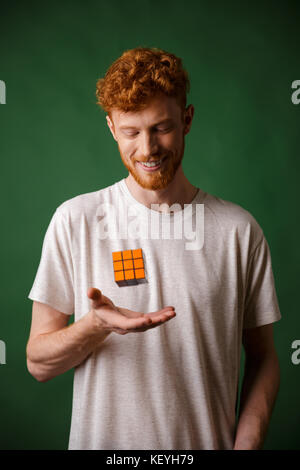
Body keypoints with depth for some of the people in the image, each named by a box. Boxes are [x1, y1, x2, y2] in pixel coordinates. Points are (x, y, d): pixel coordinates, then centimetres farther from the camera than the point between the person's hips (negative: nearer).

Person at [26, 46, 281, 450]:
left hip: (208, 440, 1)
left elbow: (262, 358, 0)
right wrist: (96, 325, -26)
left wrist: (246, 443, -13)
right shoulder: (74, 221, -10)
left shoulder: (239, 229, -7)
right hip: (102, 440, 0)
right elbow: (39, 363, -8)